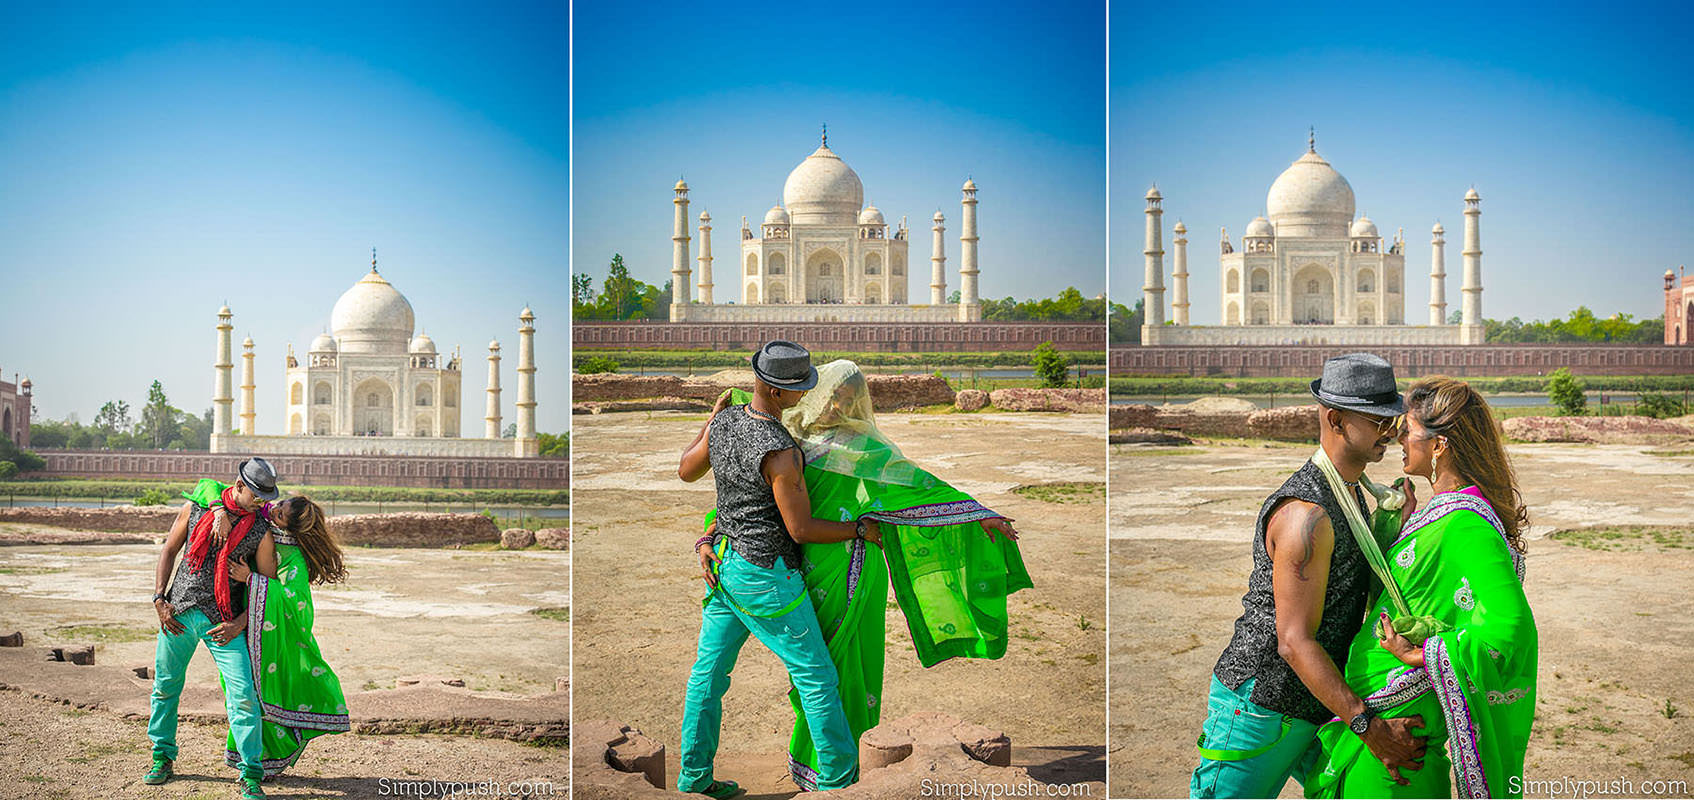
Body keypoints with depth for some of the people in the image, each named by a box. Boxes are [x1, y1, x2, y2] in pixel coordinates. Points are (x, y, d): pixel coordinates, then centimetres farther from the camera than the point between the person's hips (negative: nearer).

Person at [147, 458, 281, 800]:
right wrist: (159, 599, 1)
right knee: (165, 686, 12)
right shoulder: (195, 508, 1)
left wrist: (240, 623, -9)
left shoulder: (261, 531, -3)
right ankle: (162, 758, 33)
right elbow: (169, 550, 9)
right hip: (178, 613, 2)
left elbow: (267, 584, 1)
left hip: (222, 620, -2)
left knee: (243, 695, -11)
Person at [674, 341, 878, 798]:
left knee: (709, 669, 15)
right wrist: (862, 529, -9)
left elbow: (687, 471, 14)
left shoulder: (723, 423, -5)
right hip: (766, 579, -8)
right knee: (815, 675, 7)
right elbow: (801, 529, -21)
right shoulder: (779, 452, -28)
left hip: (724, 564, 8)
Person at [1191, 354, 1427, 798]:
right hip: (1257, 708, -9)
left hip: (1312, 710, 9)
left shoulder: (1352, 491, 10)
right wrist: (1369, 727, -27)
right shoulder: (1306, 513, -24)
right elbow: (1294, 642, -26)